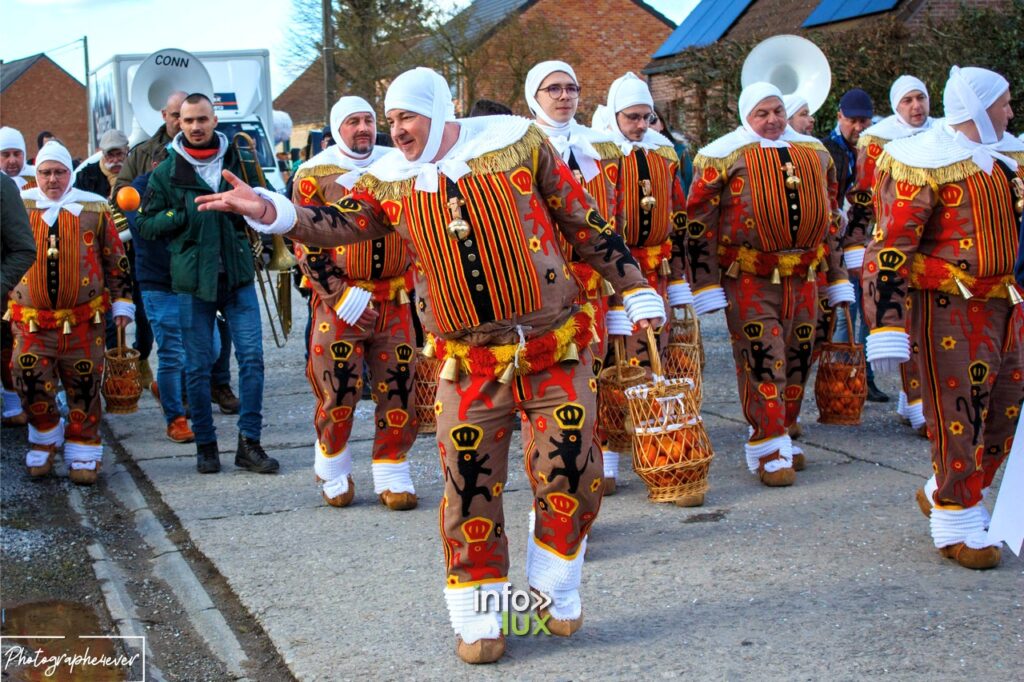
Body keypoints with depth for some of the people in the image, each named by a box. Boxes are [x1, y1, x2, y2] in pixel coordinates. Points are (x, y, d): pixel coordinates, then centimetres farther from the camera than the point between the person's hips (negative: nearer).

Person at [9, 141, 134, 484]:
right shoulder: (18, 206, 4)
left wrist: (122, 302, 8)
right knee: (31, 386, -6)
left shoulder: (95, 208, 4)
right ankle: (45, 442, 19)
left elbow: (116, 260, 9)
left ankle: (83, 454, 18)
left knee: (84, 390, 4)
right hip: (32, 323, 0)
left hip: (83, 322, 0)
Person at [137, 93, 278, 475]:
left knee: (252, 356, -5)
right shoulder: (167, 172, 4)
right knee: (198, 366, 4)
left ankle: (249, 443, 3)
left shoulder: (236, 162, 9)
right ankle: (205, 444, 16)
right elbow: (145, 224, 4)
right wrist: (185, 214, -10)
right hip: (192, 278, -1)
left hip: (238, 275, 1)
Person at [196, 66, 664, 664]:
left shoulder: (517, 141, -3)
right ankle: (478, 619, 17)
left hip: (555, 348, -1)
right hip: (470, 361, 2)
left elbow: (587, 222, 1)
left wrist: (635, 287, 3)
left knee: (570, 472, -2)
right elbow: (339, 226, -5)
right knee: (471, 486, 0)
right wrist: (271, 212, -22)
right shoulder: (391, 180, 5)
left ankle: (556, 592, 23)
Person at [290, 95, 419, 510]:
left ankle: (392, 475, 16)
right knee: (338, 393, -1)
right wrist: (341, 296, -13)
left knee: (400, 390, 3)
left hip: (395, 297, 3)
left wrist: (410, 283, 4)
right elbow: (306, 245, -6)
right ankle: (333, 471, 22)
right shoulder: (314, 175, -3)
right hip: (339, 300, -3)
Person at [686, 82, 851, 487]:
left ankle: (781, 437, 25)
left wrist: (837, 279, 18)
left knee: (797, 360, 10)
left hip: (802, 278, 5)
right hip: (749, 280, -5)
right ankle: (770, 454, 0)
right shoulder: (723, 157, -5)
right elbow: (699, 224, -6)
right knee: (761, 362, -7)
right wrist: (707, 286, -10)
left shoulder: (814, 153, 12)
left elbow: (829, 219, 19)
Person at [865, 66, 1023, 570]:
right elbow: (889, 249, -17)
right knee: (959, 414, -1)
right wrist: (886, 328, -20)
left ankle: (942, 494, 30)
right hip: (951, 307, -8)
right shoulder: (923, 164, -14)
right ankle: (957, 524, 14)